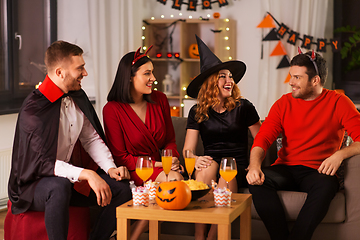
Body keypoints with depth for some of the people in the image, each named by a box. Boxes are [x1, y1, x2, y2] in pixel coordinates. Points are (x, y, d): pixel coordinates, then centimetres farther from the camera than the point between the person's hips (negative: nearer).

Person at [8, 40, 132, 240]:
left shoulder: (78, 97, 3)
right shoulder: (34, 108, -22)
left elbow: (91, 138, 10)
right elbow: (42, 162, -28)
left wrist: (110, 168, -7)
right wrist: (86, 174, -38)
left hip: (69, 175, 8)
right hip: (33, 184, -7)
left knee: (121, 187, -9)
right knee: (59, 186, -40)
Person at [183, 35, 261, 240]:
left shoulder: (243, 107, 3)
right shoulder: (198, 112, 9)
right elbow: (188, 150, 5)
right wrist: (194, 160, -19)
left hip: (238, 168, -1)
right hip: (211, 162, 2)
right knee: (208, 165, -35)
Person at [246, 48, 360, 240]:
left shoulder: (338, 103, 1)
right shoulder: (284, 104, 8)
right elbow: (263, 138, -2)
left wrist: (340, 154, -27)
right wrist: (254, 165, -22)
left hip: (317, 172, -2)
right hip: (286, 169, 3)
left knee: (327, 185, -37)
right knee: (258, 181, -28)